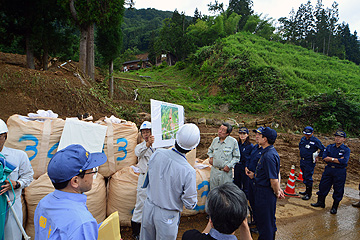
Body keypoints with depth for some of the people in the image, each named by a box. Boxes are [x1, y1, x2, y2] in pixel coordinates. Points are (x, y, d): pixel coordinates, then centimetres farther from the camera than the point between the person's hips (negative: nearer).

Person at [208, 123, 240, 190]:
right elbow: (210, 150, 24)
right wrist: (211, 157, 7)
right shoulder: (215, 140, 4)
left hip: (226, 172, -4)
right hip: (214, 170, 4)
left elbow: (236, 157, -3)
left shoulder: (233, 141, -8)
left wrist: (229, 166, -11)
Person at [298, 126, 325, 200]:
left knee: (308, 178, -3)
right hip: (302, 161, 7)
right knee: (304, 177, 16)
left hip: (309, 162, -7)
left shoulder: (315, 141, -14)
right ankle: (307, 191, 31)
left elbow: (323, 149, -10)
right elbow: (300, 145, 26)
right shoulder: (303, 139, 6)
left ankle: (309, 194, 8)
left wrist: (318, 157, -7)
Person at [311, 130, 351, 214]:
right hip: (328, 170, 4)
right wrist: (337, 159, -15)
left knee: (338, 190, 6)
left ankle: (334, 207, 22)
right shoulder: (329, 147, 5)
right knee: (323, 186, 10)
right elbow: (324, 157, -7)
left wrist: (331, 159, -15)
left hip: (340, 172, -3)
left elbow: (344, 161, -20)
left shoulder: (346, 150, -6)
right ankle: (320, 202, 27)